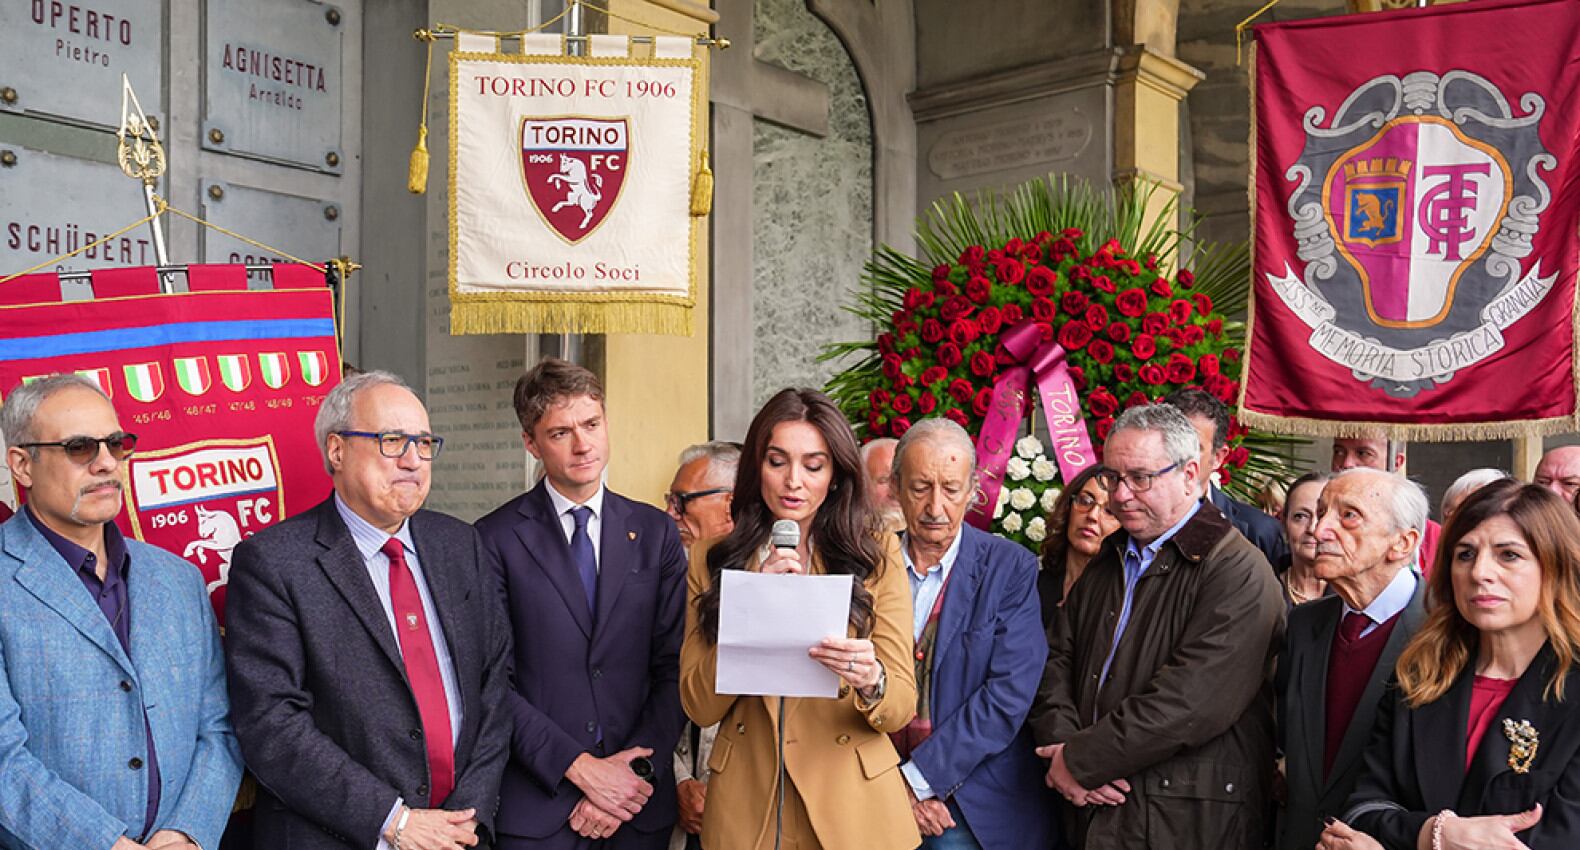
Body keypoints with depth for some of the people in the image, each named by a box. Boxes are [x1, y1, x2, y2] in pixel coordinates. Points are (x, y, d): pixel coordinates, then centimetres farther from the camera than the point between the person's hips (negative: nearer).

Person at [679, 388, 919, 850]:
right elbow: (699, 707, -5)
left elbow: (901, 709, -6)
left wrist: (870, 682, -28)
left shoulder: (877, 554, -4)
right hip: (745, 809, 1)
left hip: (850, 809, -1)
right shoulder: (712, 560, 0)